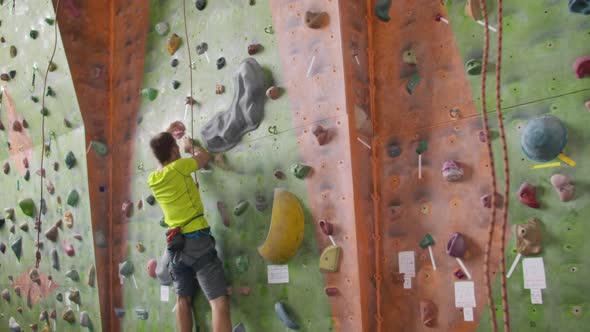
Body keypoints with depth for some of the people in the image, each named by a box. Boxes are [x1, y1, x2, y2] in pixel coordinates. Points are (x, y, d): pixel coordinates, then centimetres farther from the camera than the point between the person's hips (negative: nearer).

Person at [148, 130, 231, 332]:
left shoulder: (152, 179, 8)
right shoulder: (177, 168, -9)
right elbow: (204, 157, 10)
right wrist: (189, 146, 28)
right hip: (197, 240, -7)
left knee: (183, 299, 15)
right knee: (219, 301, -10)